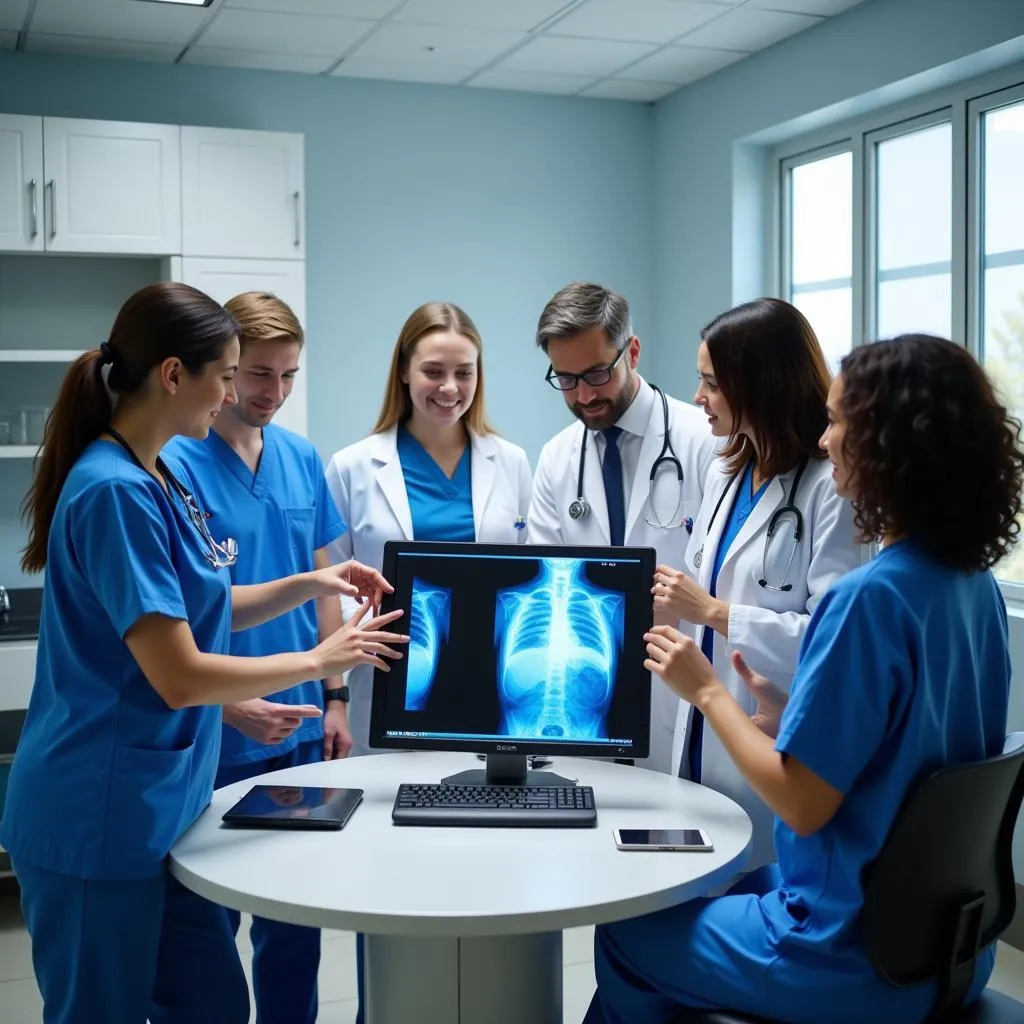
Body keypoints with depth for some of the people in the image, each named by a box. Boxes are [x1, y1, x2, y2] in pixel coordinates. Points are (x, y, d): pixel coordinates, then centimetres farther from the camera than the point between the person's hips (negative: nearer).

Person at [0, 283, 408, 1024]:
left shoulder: (159, 478, 7)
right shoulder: (116, 491, -22)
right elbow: (178, 676, -24)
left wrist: (309, 584, 7)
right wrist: (319, 661, -13)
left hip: (153, 807, 9)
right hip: (99, 819, -9)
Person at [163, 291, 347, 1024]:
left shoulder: (303, 459, 4)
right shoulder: (174, 465, -14)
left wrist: (334, 696, 8)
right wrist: (232, 709, -22)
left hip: (301, 730, 6)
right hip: (216, 739, -5)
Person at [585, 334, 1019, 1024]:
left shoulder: (870, 596, -27)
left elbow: (804, 803, -23)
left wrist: (707, 691, -12)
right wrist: (789, 717, 8)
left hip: (860, 957, -8)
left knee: (626, 937, 15)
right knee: (709, 893, 29)